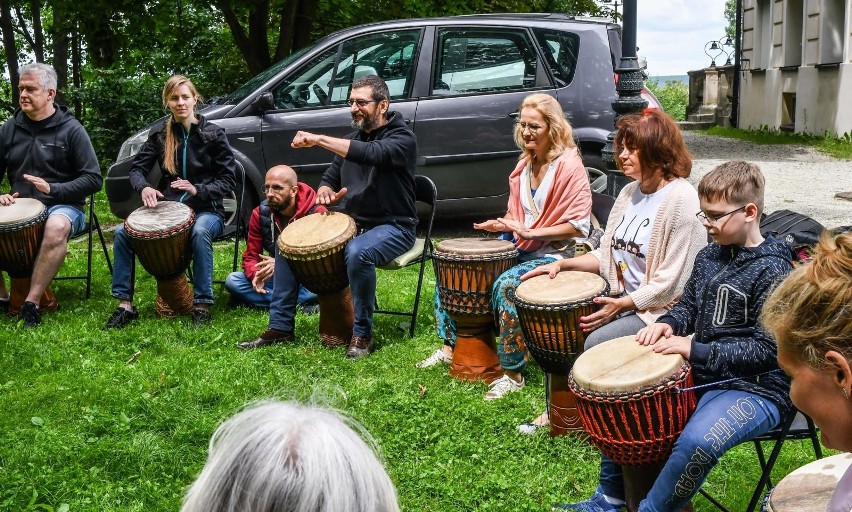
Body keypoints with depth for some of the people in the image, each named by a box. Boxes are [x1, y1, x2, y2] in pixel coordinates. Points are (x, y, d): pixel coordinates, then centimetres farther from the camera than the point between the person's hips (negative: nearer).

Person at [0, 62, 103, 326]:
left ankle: (31, 303, -32)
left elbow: (94, 179, -7)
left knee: (56, 227, -39)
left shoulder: (71, 130, -5)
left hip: (62, 206, -4)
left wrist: (52, 189, -19)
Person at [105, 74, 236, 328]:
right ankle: (125, 304, -11)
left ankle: (202, 305, -31)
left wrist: (198, 190, -22)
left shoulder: (212, 134, -4)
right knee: (122, 232, -18)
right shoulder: (160, 134, 5)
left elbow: (228, 181, -5)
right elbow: (137, 169, 5)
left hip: (206, 209, -3)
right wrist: (144, 187, -19)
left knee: (200, 232, -39)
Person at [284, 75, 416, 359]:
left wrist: (319, 139, -37)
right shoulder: (352, 139, 14)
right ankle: (281, 326, 3)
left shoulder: (402, 138, -10)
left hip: (392, 227, -7)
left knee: (357, 252, -39)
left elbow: (372, 154, -32)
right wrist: (326, 192, -10)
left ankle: (362, 334, -21)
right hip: (351, 224, 7)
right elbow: (329, 178, 17)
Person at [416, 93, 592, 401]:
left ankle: (513, 373, -24)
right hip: (518, 246, 8)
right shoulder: (525, 164, 9)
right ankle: (450, 346, 9)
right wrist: (501, 225, 0)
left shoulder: (569, 165, -14)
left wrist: (529, 232, -22)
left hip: (552, 253, -8)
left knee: (507, 284, -35)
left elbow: (579, 225, -18)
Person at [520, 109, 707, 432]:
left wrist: (623, 304, -21)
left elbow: (673, 281, -20)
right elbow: (609, 254, 14)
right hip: (622, 299, 8)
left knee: (597, 342, -25)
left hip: (661, 309, -8)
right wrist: (563, 264, 1)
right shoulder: (631, 192, 10)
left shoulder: (681, 199, -17)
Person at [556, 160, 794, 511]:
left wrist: (697, 350, -25)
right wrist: (669, 322, -5)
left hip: (756, 388, -9)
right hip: (705, 374, 9)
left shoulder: (772, 271, -17)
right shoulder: (709, 257, 5)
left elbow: (768, 348, -21)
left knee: (697, 441, -36)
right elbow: (689, 306, 19)